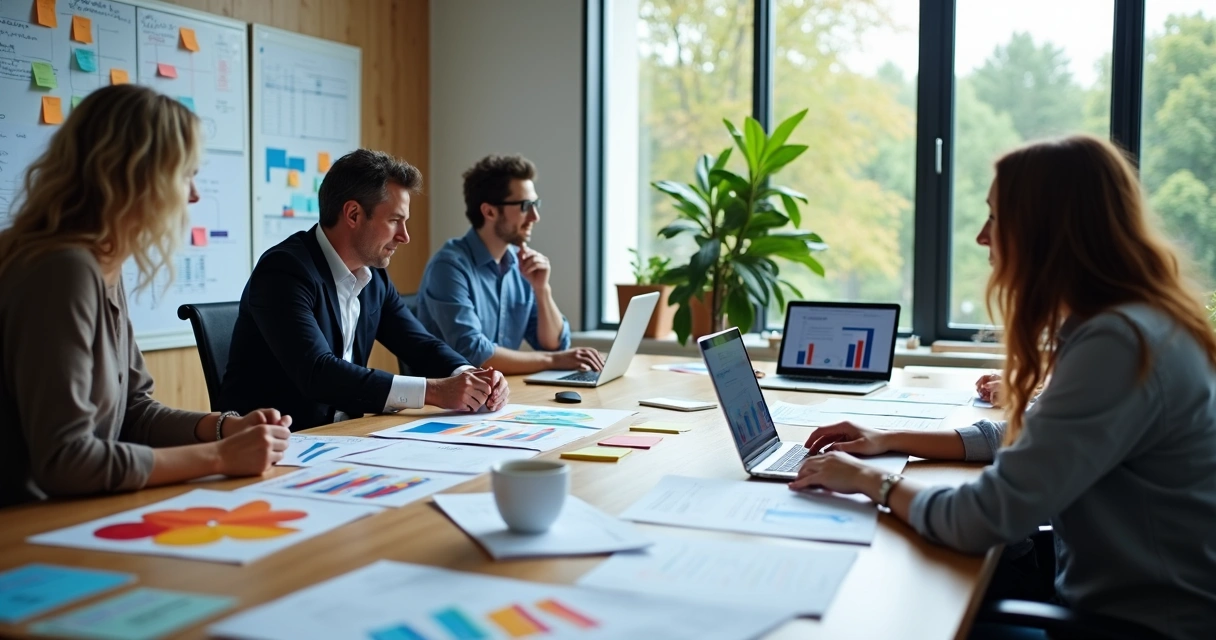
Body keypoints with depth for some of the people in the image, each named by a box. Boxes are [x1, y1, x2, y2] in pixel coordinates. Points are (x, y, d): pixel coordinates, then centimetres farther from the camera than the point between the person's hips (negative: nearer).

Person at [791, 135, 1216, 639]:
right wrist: (890, 441, 9)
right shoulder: (1121, 322, 5)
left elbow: (982, 521, -28)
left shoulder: (1120, 343, -27)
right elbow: (1026, 437, 17)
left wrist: (869, 480, -12)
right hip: (1114, 596, 8)